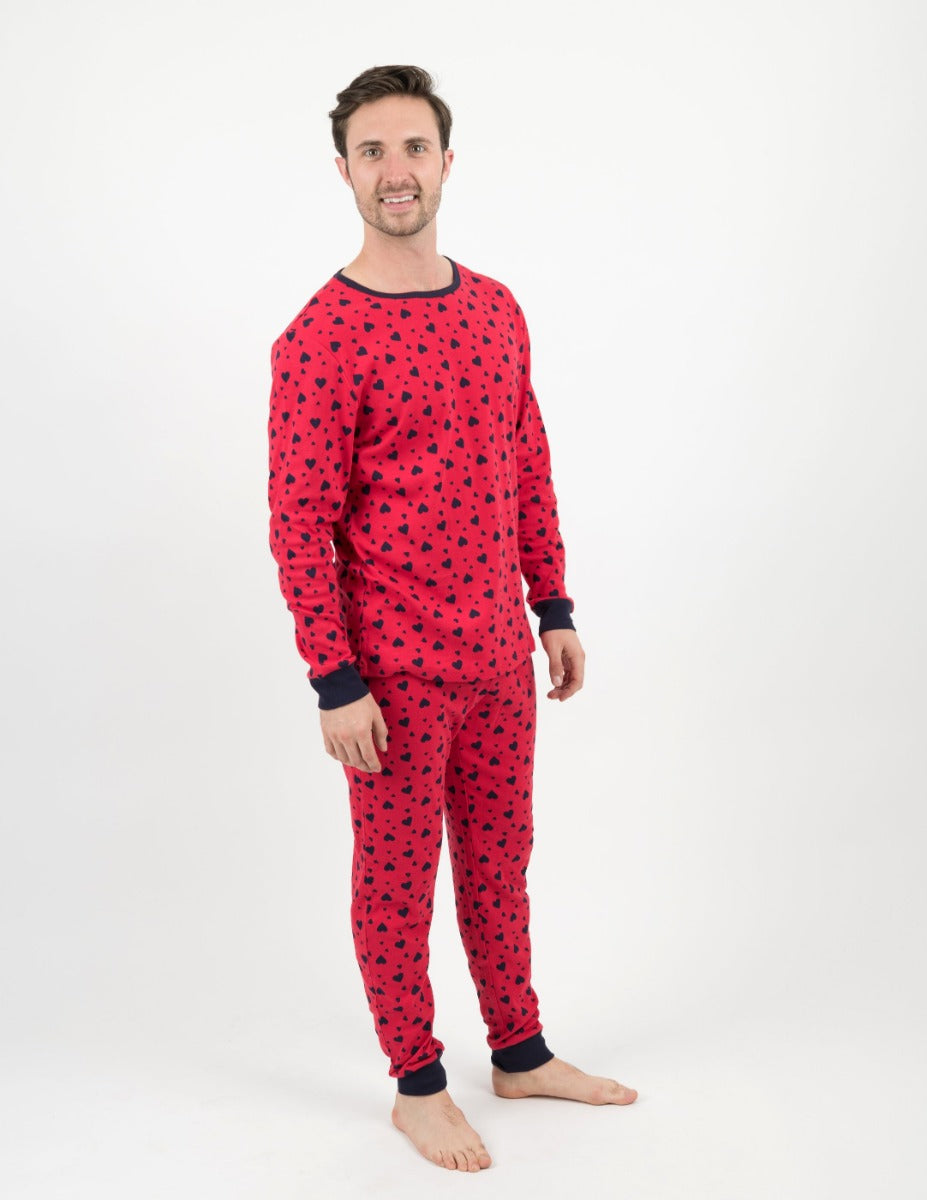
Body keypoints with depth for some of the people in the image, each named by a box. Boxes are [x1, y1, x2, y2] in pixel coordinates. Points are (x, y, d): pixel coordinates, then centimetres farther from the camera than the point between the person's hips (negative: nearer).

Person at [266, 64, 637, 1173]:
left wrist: (553, 610, 12)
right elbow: (299, 520, -14)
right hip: (395, 667, -6)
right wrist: (334, 683, -16)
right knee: (398, 874, 8)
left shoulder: (498, 310, 6)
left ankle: (521, 1054, 35)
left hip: (501, 652, 6)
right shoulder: (319, 337, -14)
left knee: (499, 858, 18)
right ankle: (417, 1085, 25)